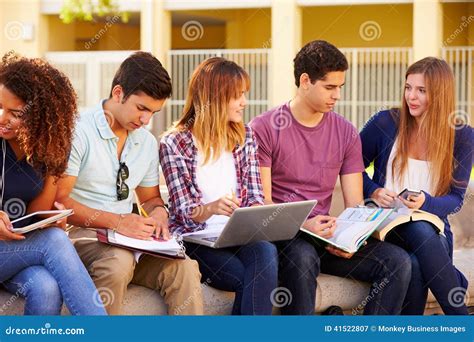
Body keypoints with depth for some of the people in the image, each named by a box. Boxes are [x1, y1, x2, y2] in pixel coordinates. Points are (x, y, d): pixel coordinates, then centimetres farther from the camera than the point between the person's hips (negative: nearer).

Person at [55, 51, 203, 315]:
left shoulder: (147, 142, 14)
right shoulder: (78, 132, -8)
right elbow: (58, 201, -13)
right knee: (118, 262, -38)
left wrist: (159, 212, 0)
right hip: (80, 234, -5)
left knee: (184, 267, -23)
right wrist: (116, 221, -24)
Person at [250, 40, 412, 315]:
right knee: (302, 258, -39)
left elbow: (355, 205, 8)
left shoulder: (346, 132, 11)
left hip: (324, 236, 5)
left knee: (399, 261, -16)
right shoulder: (265, 127, -2)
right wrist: (302, 224, -25)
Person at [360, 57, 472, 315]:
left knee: (416, 267, -37)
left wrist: (426, 202, -19)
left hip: (433, 227, 1)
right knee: (420, 233, -37)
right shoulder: (386, 123, 0)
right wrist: (373, 192, -11)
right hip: (386, 223, -1)